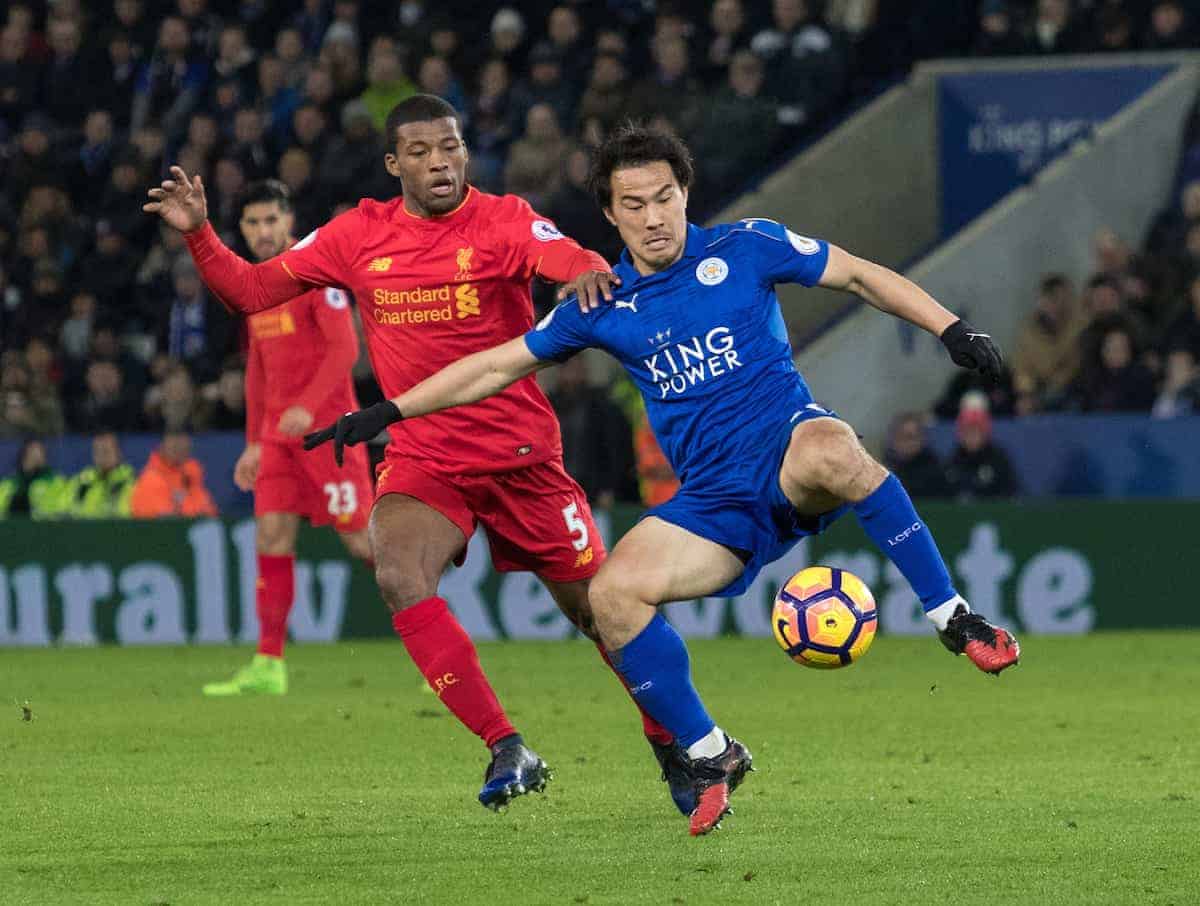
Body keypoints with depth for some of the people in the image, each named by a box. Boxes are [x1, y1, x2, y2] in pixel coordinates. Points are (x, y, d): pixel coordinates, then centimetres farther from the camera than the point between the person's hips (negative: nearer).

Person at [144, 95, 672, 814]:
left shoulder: (503, 220, -6)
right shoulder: (359, 235, 3)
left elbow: (564, 257, -27)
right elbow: (250, 290, 8)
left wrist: (590, 272, -51)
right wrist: (199, 233, -9)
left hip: (521, 453, -2)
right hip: (421, 455, 2)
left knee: (600, 609, 4)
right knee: (399, 578, -27)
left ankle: (673, 742, 31)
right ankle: (507, 749, -21)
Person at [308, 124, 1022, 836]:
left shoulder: (744, 249, 1)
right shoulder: (602, 307, 9)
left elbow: (861, 276, 7)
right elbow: (498, 365, 17)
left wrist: (950, 329, -2)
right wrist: (389, 412, 14)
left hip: (789, 453, -4)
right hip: (715, 499, 4)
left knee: (830, 453, -40)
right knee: (613, 593, -20)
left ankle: (955, 618, -28)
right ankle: (709, 758, -4)